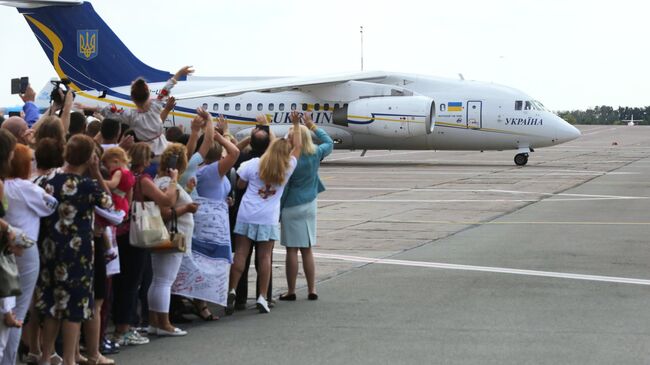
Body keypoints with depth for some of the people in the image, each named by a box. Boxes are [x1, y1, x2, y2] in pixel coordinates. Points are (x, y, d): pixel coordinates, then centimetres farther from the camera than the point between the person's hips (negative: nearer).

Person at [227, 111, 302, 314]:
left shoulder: (254, 164, -4)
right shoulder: (287, 168, -1)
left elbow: (240, 184, 7)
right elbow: (297, 146, 13)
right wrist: (296, 124, 23)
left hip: (247, 215, 0)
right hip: (269, 219, 0)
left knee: (241, 253, 4)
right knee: (264, 257, 3)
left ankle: (232, 290, -1)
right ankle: (262, 297, 2)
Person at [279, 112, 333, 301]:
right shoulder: (315, 154, -3)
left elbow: (283, 187, -14)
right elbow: (329, 143, 18)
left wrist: (278, 211, -5)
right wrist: (312, 126, 22)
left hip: (292, 207, -6)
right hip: (310, 205, 6)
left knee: (292, 250, 1)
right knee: (307, 250, 13)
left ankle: (291, 291, 7)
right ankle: (312, 290, 15)